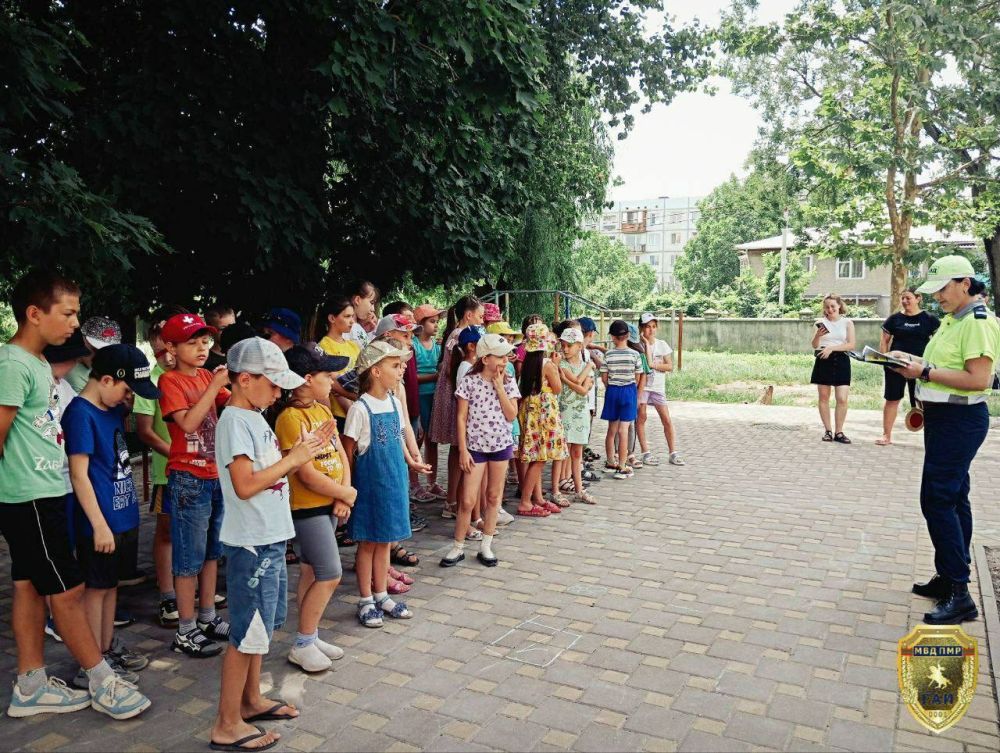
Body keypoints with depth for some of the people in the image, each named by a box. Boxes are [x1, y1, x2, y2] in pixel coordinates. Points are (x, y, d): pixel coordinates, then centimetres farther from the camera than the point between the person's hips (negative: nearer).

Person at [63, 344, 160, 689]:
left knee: (111, 584, 18)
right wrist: (100, 525, -21)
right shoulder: (80, 414, -17)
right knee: (96, 588, 3)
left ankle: (109, 649, 31)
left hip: (123, 515, 8)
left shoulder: (113, 408, 6)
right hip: (100, 521, -8)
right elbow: (79, 474, -20)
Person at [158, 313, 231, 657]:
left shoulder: (208, 376, 8)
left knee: (212, 551, 16)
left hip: (217, 476, 7)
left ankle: (208, 617, 30)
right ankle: (186, 632, 13)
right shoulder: (170, 380, -9)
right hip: (188, 479, -7)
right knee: (189, 557, 2)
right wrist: (215, 386, -22)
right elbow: (188, 423, -21)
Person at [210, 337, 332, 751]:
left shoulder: (254, 418, 10)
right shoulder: (235, 420, -18)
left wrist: (304, 452, 3)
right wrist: (294, 458, -20)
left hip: (269, 540, 10)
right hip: (251, 545, -10)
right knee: (247, 633, 1)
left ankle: (251, 700, 37)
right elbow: (245, 485, -26)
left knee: (259, 626, 21)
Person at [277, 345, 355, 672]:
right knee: (330, 574, -5)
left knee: (312, 571, 16)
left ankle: (311, 636, 28)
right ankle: (302, 645, 10)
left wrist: (343, 498, -6)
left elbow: (341, 454, 7)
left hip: (330, 505, 8)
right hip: (307, 507, -8)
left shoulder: (323, 411, 7)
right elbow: (307, 475, -22)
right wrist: (348, 494, -10)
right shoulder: (291, 418, -20)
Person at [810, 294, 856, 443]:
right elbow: (814, 346, 4)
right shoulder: (821, 323, 6)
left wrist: (831, 348, -17)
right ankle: (828, 430, 13)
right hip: (823, 361, 1)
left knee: (842, 399, -7)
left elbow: (851, 345, -5)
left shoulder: (847, 323, 3)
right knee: (823, 397, 4)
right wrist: (818, 335, -16)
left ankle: (839, 432, 2)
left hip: (840, 361, -1)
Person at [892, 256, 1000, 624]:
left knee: (937, 500, -12)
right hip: (944, 418, 10)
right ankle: (949, 578, 26)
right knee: (954, 499, 15)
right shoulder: (952, 320, 14)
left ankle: (959, 595, -6)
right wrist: (914, 360, 5)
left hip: (960, 421, -10)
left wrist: (925, 371, -22)